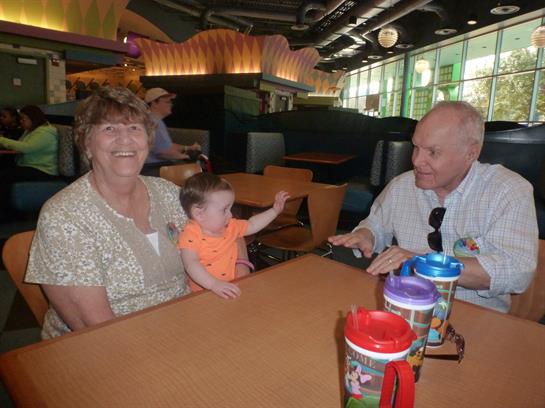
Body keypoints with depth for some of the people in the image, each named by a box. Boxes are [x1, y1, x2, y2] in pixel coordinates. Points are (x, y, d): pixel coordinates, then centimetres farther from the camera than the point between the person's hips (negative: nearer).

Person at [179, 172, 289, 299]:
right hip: (201, 293, -5)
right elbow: (191, 264, -26)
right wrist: (215, 284, -38)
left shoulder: (230, 227, 8)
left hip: (228, 288, 5)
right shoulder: (190, 235, -14)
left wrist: (275, 210, 18)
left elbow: (252, 225, 22)